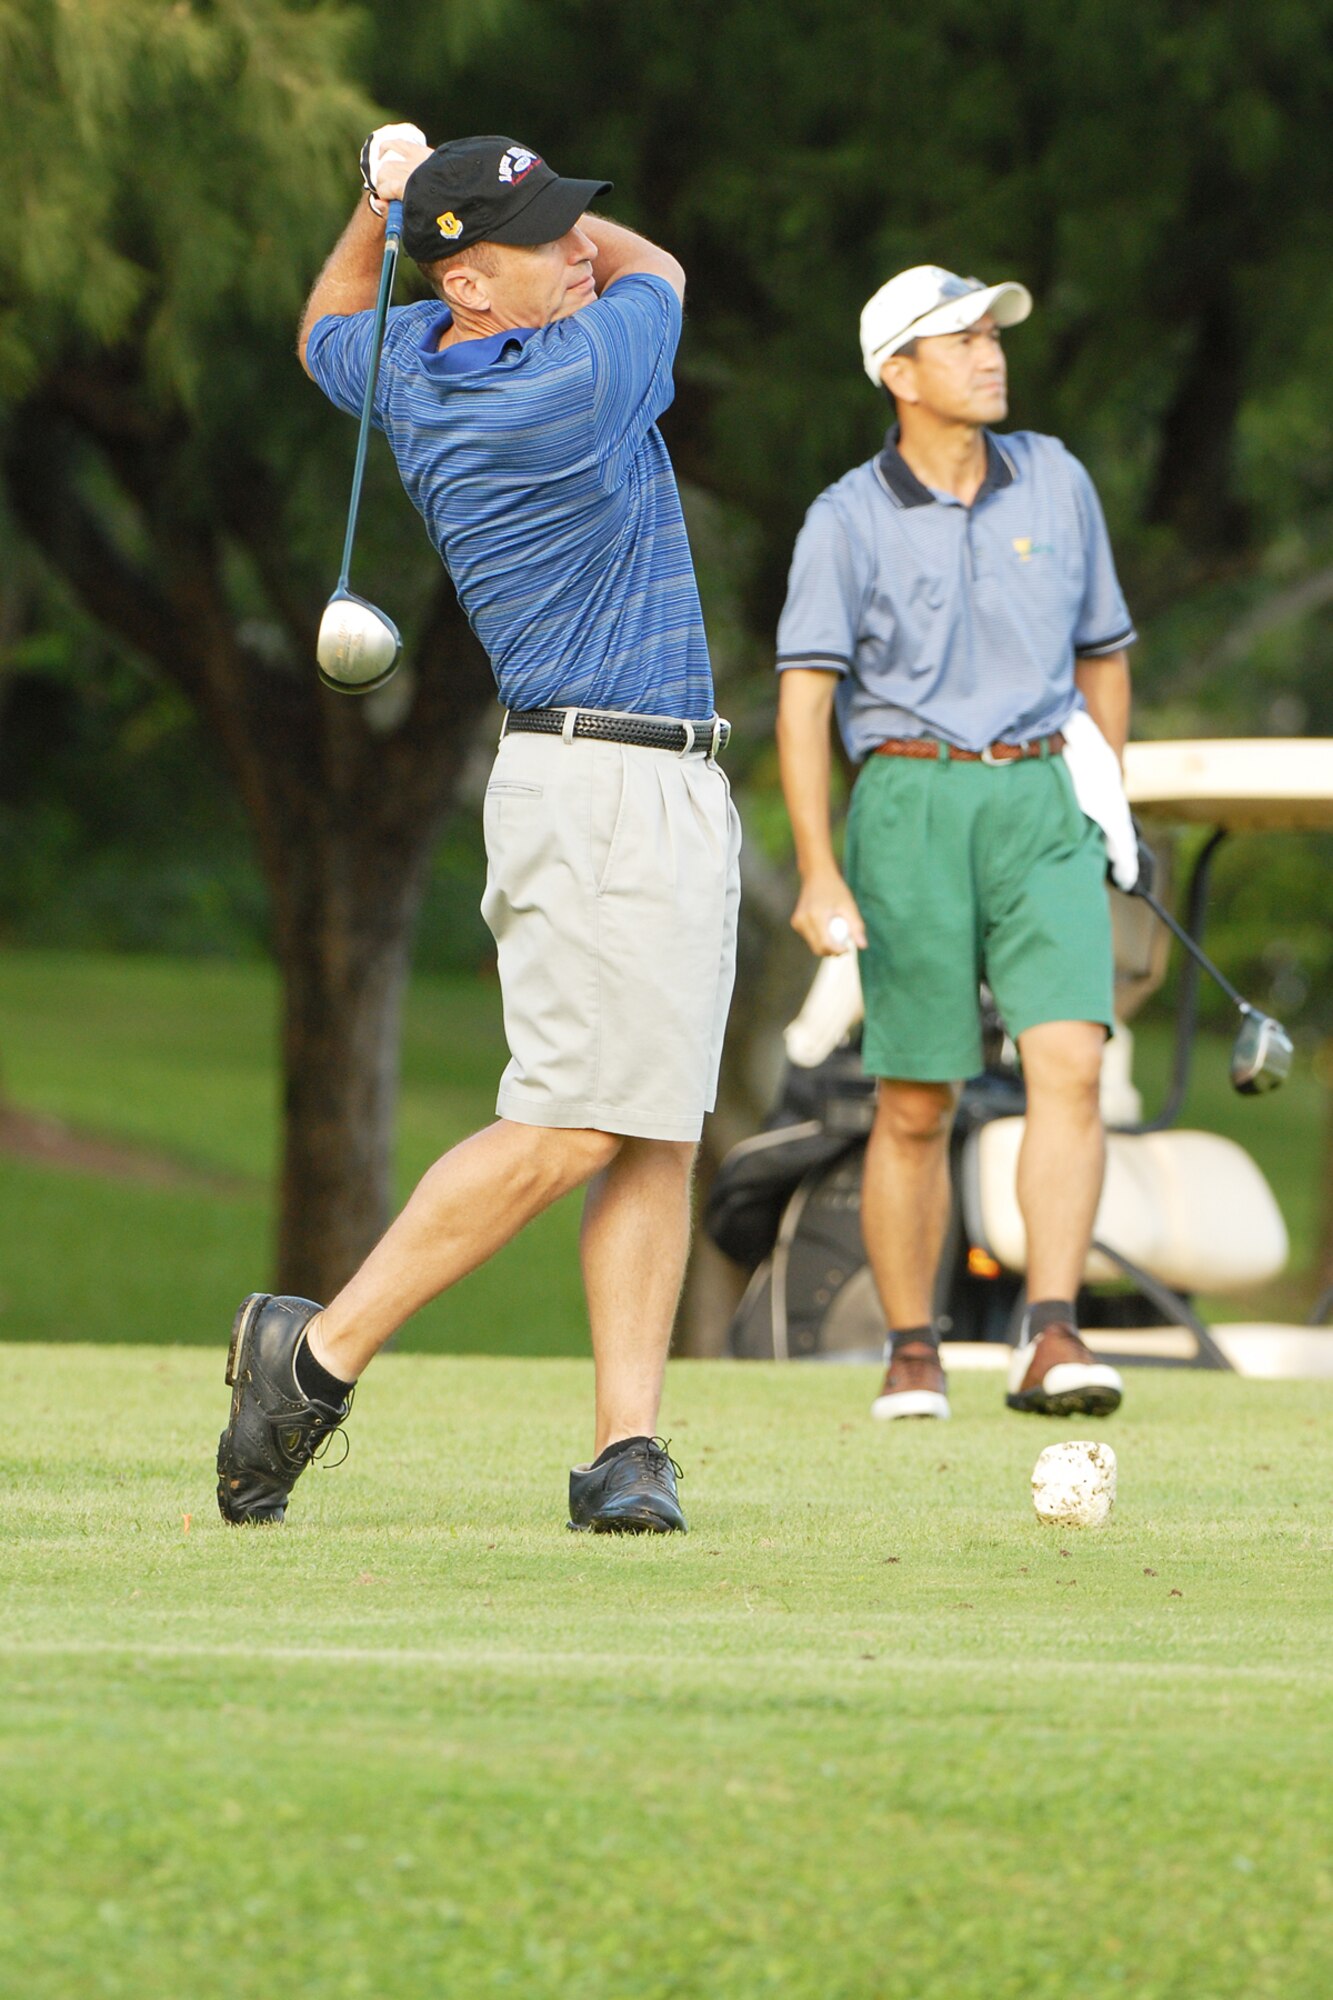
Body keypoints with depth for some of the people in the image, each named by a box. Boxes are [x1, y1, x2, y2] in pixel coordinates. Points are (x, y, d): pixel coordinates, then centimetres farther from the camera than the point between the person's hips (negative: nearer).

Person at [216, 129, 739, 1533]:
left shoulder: (411, 371, 7)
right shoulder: (581, 376, -16)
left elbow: (323, 334, 33)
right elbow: (653, 268, 7)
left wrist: (390, 197, 19)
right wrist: (422, 202, 15)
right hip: (600, 790, -10)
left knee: (656, 1133, 2)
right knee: (570, 1127, -11)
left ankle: (627, 1443, -4)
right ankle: (316, 1353, -3)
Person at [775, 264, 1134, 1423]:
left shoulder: (1055, 483, 8)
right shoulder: (849, 521, -2)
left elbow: (1103, 655, 20)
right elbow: (804, 696, -8)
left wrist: (1102, 814, 21)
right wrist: (818, 872, -18)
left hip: (1043, 804, 2)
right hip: (912, 802, -2)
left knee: (1069, 1064, -16)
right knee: (915, 1106, 1)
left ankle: (1052, 1340, -21)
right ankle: (913, 1357, 15)